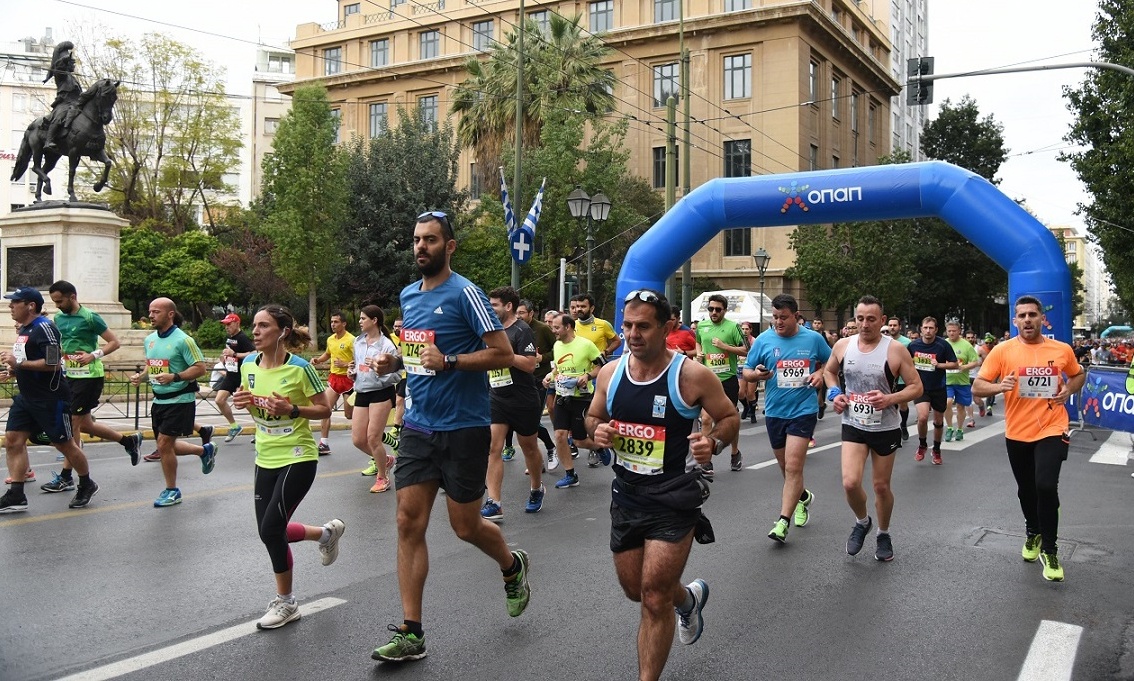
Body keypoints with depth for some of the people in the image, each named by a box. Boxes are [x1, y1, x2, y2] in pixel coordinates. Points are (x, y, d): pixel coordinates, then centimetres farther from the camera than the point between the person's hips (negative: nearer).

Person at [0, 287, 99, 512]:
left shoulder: (44, 328, -18)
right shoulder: (23, 329, 12)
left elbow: (53, 363, -25)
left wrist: (19, 362, -24)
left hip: (50, 399, -9)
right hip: (27, 397, 9)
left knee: (64, 444, 3)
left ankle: (87, 485, 22)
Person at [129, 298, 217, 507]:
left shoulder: (183, 340, -15)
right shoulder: (150, 339, 8)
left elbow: (201, 368, -18)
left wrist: (174, 377, -27)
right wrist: (141, 376, 1)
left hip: (179, 400, -8)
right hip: (159, 400, 8)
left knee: (164, 444, -8)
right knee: (166, 446, 13)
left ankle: (172, 491, 10)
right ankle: (205, 450, 37)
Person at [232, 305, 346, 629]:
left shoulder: (299, 368, -16)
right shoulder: (248, 364, 1)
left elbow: (324, 409, -9)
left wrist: (291, 410, -24)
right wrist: (242, 401, -6)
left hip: (297, 459, -7)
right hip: (265, 458, 7)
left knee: (270, 529, -9)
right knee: (270, 530, 9)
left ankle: (285, 603, 12)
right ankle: (327, 532, 37)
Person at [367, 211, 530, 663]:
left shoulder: (465, 293, -11)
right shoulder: (408, 295, 11)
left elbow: (503, 354, -13)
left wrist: (448, 361, -21)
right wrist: (394, 361, 5)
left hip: (463, 427, -6)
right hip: (418, 426, 6)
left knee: (465, 526, 5)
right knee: (409, 523, 0)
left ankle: (512, 566, 39)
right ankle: (411, 633, 8)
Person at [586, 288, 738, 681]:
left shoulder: (691, 375, -15)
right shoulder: (610, 373, -2)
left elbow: (730, 417, -3)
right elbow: (593, 417, 12)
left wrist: (713, 442, -23)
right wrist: (597, 431, -11)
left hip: (674, 497, -5)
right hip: (626, 493, 6)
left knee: (654, 599, -5)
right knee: (635, 589, 20)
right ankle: (688, 598, 53)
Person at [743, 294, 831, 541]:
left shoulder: (813, 339, -2)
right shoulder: (763, 340, -2)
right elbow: (746, 371, 3)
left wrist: (820, 373, -8)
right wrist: (757, 374, -20)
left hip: (803, 410, -3)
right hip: (774, 411, 3)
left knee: (793, 467, -13)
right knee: (786, 467, 17)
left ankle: (783, 523, -8)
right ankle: (803, 496, 46)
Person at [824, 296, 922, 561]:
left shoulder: (895, 350, -13)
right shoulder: (842, 345, -4)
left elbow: (916, 387, -9)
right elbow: (829, 371, 15)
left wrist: (890, 399, -25)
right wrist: (834, 393, -4)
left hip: (885, 428, -1)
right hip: (853, 425, 1)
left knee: (881, 486, 11)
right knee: (850, 483, -14)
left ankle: (884, 534, 36)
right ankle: (862, 522, 18)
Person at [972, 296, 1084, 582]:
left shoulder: (1062, 349, -2)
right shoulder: (1002, 350, -6)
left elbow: (1079, 375, 18)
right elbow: (977, 386, -6)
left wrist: (1068, 390, -3)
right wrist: (1000, 386, -25)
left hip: (1051, 430, -1)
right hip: (1017, 433, 1)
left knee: (1046, 487, -17)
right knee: (1026, 490, 17)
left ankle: (1050, 550, 2)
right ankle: (1033, 533, 45)